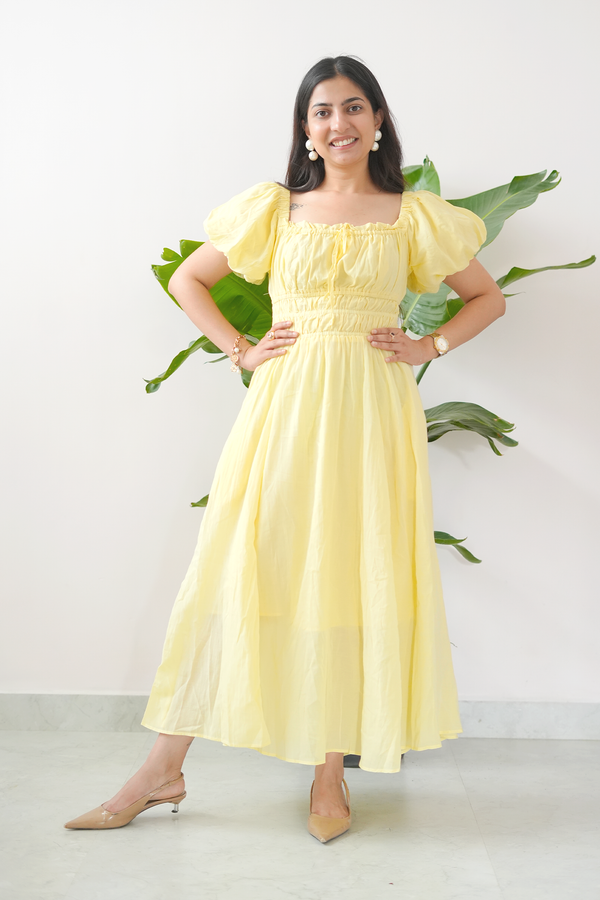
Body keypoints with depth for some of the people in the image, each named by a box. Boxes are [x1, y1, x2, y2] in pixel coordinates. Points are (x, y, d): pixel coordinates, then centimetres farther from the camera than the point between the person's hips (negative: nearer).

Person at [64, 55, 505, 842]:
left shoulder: (415, 217, 8)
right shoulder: (275, 211, 9)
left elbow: (488, 297, 17)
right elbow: (187, 280, 15)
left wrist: (429, 347, 2)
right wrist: (241, 350, 3)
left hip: (372, 414, 0)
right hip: (285, 408, 0)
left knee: (358, 579, 2)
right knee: (236, 570, -2)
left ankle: (331, 772, 16)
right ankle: (165, 768, 7)